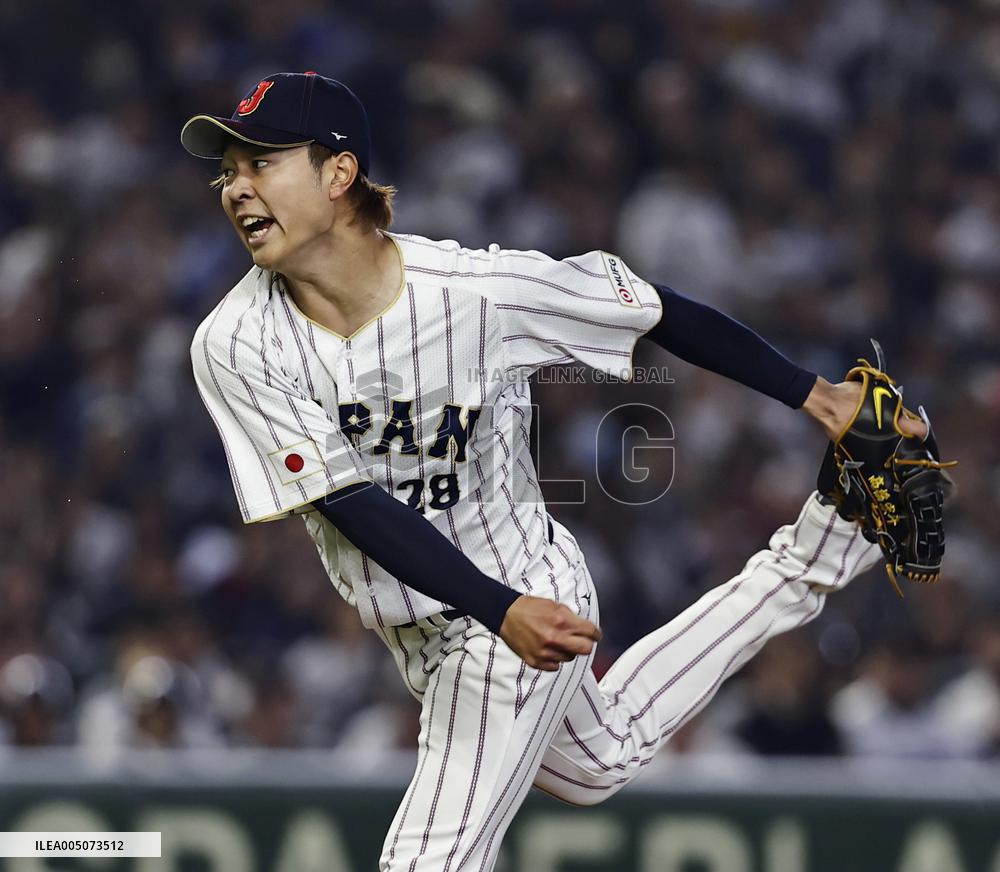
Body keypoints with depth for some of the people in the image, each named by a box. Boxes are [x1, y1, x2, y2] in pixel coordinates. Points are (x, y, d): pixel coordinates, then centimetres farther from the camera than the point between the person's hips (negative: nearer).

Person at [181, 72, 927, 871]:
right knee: (605, 764, 28)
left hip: (530, 595, -4)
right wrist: (501, 612, -35)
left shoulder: (476, 288, -25)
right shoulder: (234, 348, -20)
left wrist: (812, 395, -9)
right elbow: (349, 506, -24)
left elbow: (654, 311, -12)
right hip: (412, 623, 4)